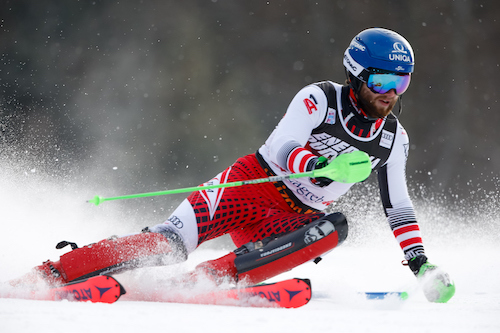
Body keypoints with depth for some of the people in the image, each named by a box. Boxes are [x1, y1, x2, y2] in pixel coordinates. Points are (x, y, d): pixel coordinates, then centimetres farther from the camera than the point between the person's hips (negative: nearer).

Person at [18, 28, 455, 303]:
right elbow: (280, 147, -22)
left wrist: (420, 262, 5)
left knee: (333, 229, -30)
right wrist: (315, 164, -43)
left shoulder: (394, 138, 5)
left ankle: (207, 281, -33)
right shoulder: (320, 98, -10)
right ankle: (50, 275, -21)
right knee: (171, 241, -24)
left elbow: (399, 204, 14)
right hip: (250, 184, -4)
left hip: (291, 220, 4)